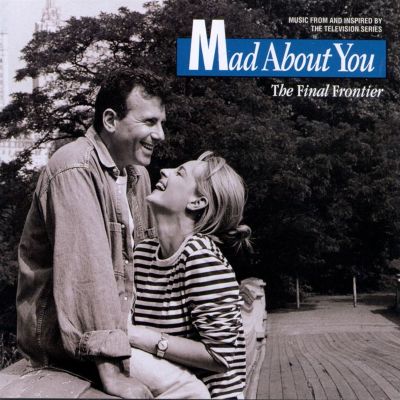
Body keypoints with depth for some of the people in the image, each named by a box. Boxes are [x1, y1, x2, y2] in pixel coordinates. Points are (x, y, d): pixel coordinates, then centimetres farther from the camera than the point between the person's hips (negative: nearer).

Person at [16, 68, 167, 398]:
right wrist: (112, 373, -32)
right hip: (63, 335, -8)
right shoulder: (75, 169, -20)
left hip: (121, 319, 8)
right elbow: (87, 271, -29)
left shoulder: (137, 171, 9)